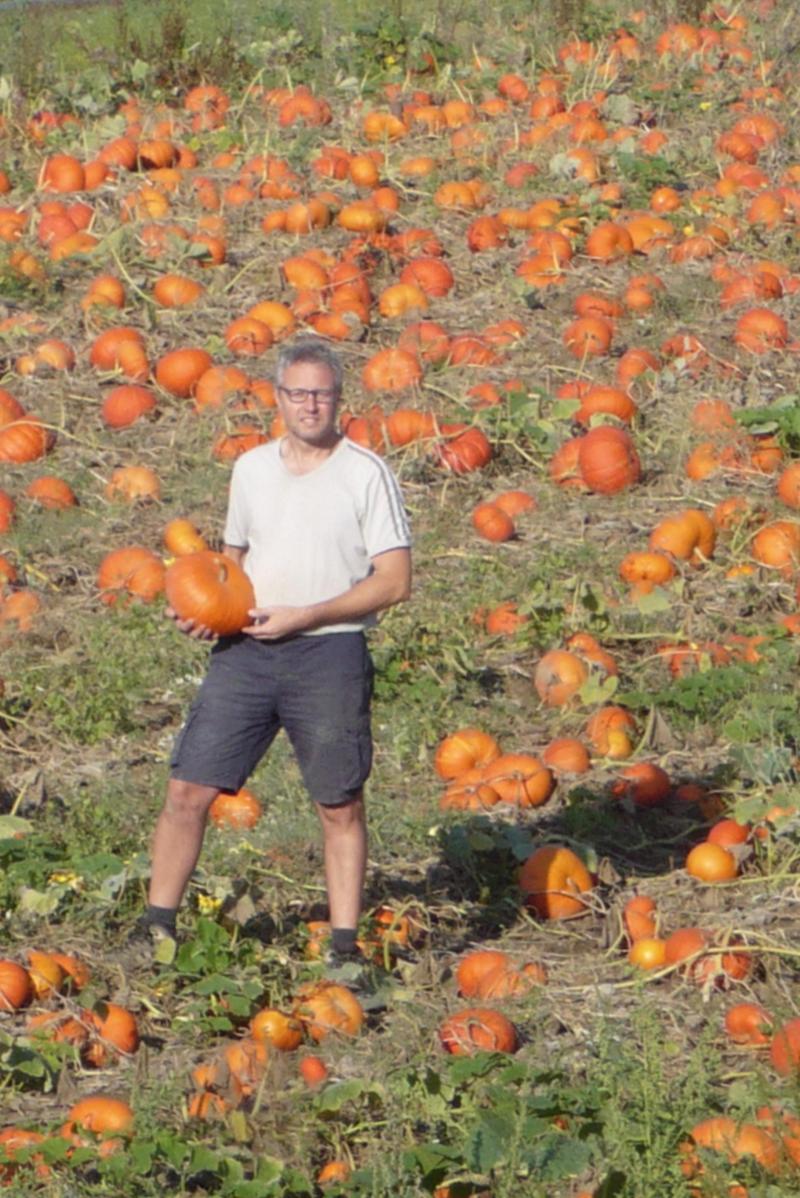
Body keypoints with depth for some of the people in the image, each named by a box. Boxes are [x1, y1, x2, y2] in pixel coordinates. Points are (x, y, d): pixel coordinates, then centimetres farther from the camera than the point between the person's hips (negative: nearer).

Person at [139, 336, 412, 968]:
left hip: (328, 654, -4)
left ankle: (345, 945, 13)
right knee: (189, 790, -1)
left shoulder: (367, 473, -3)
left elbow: (395, 580, -7)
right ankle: (158, 927, 10)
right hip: (244, 651, 4)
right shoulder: (251, 467, 12)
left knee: (341, 805, 3)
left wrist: (303, 616, -14)